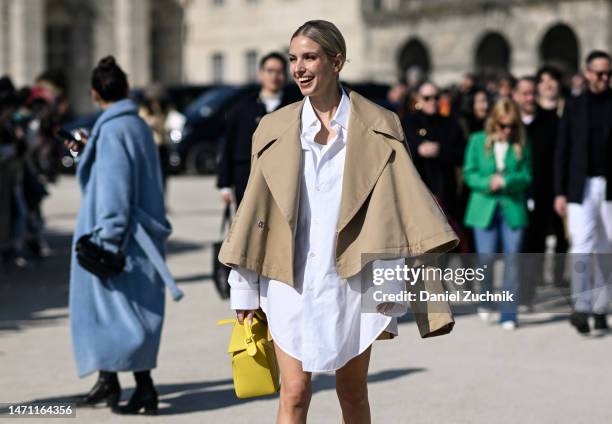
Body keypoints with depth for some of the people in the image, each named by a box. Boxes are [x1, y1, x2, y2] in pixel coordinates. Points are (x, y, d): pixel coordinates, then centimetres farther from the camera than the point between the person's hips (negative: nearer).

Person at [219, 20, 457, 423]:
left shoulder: (378, 127, 0)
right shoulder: (275, 129, 5)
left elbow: (405, 202, -3)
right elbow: (255, 211, 7)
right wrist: (244, 290, 7)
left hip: (352, 280, 0)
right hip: (291, 281, 1)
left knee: (353, 392, 11)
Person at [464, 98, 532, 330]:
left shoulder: (522, 145, 4)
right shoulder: (477, 141, 4)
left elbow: (526, 177, 0)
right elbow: (469, 173, 2)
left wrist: (505, 181, -17)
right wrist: (488, 183, -15)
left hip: (513, 208, 0)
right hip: (484, 207, 0)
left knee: (512, 260, -4)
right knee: (486, 259, -5)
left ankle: (508, 314, 1)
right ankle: (485, 302, 24)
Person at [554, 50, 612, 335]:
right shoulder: (574, 105, 7)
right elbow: (562, 150, 6)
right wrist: (560, 192, 1)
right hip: (581, 186, -1)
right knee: (582, 246, -13)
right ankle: (581, 306, -13)